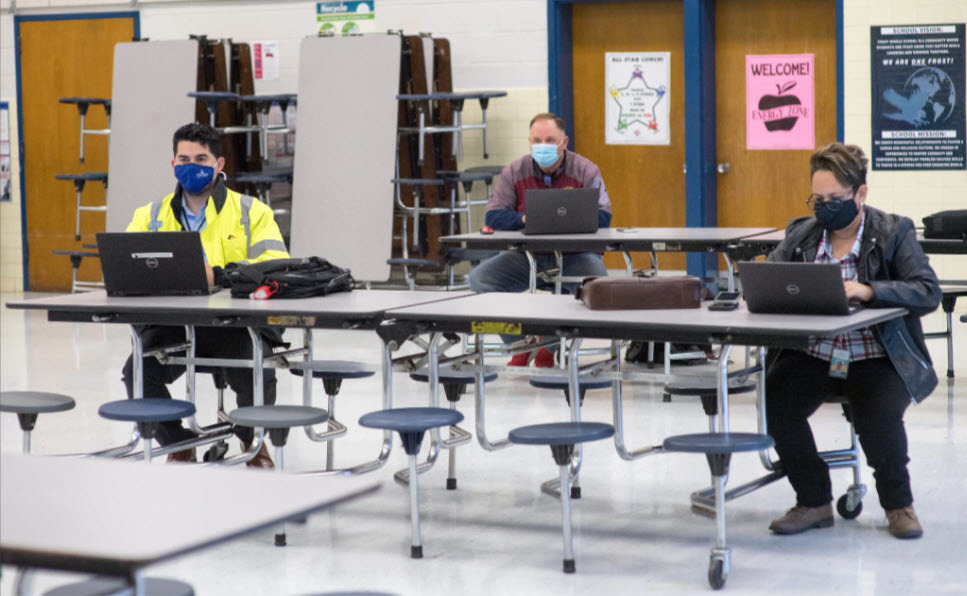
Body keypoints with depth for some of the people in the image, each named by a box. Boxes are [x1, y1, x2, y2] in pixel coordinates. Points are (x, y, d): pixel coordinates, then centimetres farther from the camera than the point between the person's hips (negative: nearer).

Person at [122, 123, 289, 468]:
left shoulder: (252, 212, 7)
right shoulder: (152, 216, 17)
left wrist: (218, 274, -22)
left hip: (237, 322, -2)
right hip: (172, 323, 3)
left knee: (256, 374, -30)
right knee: (137, 371, -24)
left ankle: (253, 439, 8)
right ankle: (178, 444, 6)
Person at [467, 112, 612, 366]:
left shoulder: (586, 171, -2)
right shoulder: (514, 172, 3)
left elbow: (602, 217, -11)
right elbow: (493, 216, -4)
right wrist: (524, 219, -24)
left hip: (573, 255, -2)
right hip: (526, 256, 2)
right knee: (479, 278, -19)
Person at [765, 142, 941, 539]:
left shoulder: (894, 233, -1)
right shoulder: (800, 234, 10)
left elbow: (928, 293, -13)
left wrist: (869, 291, -28)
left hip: (876, 359, -3)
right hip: (812, 355, 3)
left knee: (878, 416, -31)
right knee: (774, 400, -25)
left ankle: (898, 503, 1)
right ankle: (814, 502, -3)